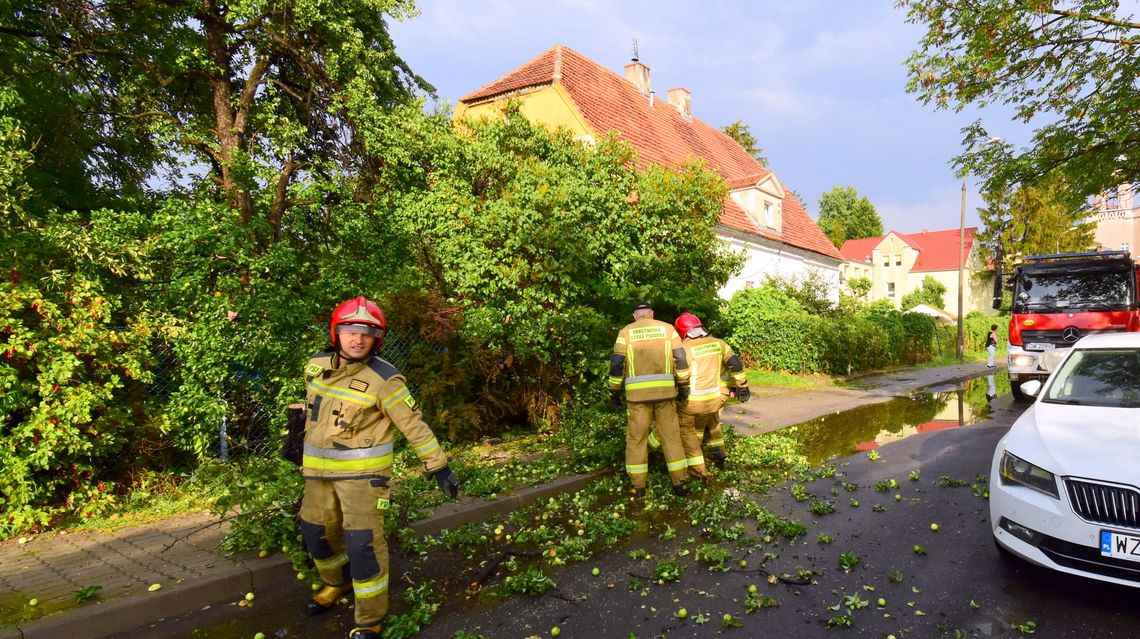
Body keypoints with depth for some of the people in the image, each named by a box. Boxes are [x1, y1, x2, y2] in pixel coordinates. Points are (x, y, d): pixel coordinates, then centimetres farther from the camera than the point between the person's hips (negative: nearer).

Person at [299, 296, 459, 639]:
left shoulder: (384, 379, -18)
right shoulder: (316, 365, -1)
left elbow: (414, 425, -14)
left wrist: (439, 467, -13)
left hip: (362, 471, -6)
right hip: (319, 470, 6)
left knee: (363, 542, -8)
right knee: (316, 532, 19)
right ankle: (337, 581, 49)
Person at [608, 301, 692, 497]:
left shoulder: (626, 332, 6)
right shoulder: (667, 328, 9)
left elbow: (617, 364, -2)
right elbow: (681, 358, 2)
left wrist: (614, 391, 5)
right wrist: (683, 385, 10)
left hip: (638, 393, -1)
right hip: (665, 391, 1)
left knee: (636, 438, 9)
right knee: (671, 436, 10)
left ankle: (638, 486, 13)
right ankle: (679, 482, 14)